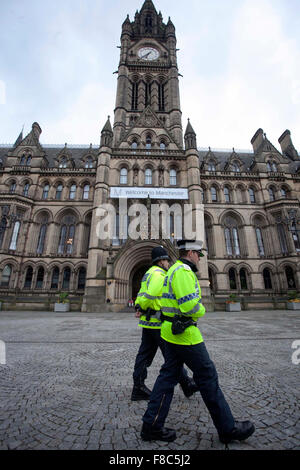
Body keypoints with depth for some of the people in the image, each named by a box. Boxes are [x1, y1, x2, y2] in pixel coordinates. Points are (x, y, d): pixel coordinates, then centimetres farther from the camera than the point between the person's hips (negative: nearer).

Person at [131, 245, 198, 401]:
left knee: (144, 355, 14)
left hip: (147, 323, 10)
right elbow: (152, 295, -27)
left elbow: (140, 295, 17)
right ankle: (187, 385, 22)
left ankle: (138, 389, 22)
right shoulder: (158, 273, -16)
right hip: (158, 323, -9)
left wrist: (140, 308, 2)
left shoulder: (148, 274, 17)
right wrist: (142, 309, -11)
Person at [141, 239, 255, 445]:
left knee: (168, 376, 15)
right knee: (208, 376, 7)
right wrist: (201, 310, -7)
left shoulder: (174, 270, 14)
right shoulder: (183, 271, -20)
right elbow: (191, 306, -26)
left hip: (171, 330, 10)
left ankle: (152, 426, 25)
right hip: (184, 333, -10)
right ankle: (228, 428, 26)